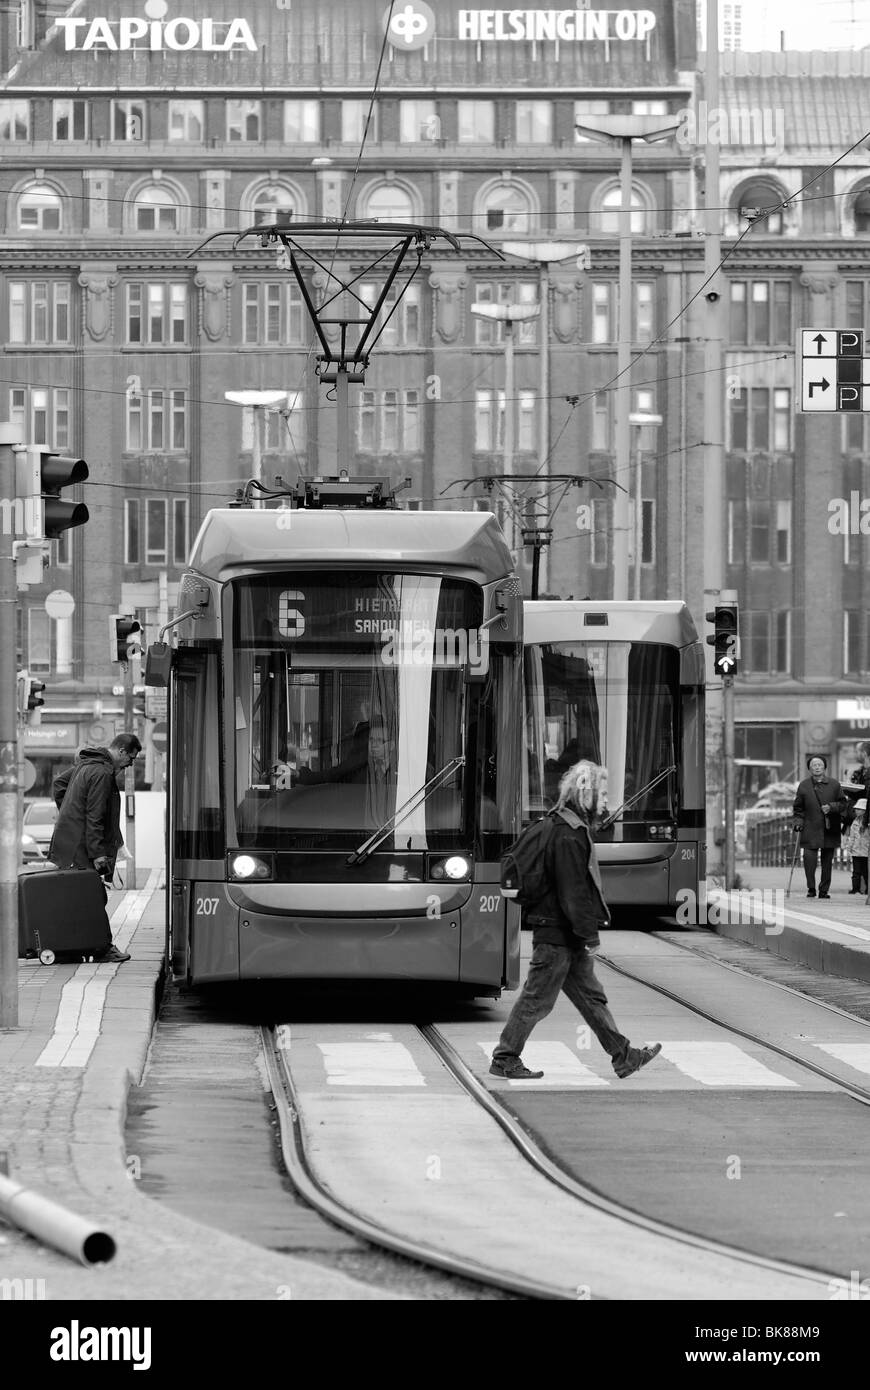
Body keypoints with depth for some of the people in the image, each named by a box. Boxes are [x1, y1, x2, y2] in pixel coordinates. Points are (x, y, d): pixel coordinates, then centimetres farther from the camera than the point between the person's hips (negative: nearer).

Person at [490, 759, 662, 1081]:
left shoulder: (575, 828, 14)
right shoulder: (569, 837, -20)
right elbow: (573, 891, -22)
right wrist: (588, 934, -18)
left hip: (566, 935, 10)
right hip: (557, 934, -10)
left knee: (591, 996, 12)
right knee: (537, 999, -2)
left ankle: (623, 1056, 15)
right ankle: (505, 1059, 6)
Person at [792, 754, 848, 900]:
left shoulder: (834, 785, 4)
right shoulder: (804, 785, 4)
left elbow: (843, 804, 6)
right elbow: (798, 808, 8)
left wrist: (831, 807, -12)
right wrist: (798, 824, -4)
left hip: (829, 831, 1)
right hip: (811, 830, -1)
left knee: (827, 861, 5)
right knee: (809, 857, -15)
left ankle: (824, 890, 16)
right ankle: (811, 889, -2)